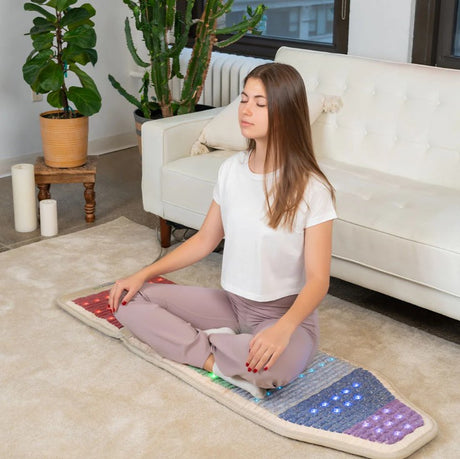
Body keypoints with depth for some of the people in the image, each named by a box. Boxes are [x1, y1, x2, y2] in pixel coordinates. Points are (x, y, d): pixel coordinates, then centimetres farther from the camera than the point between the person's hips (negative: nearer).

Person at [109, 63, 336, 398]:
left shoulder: (311, 188, -17)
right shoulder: (232, 169, 0)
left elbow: (317, 280, -18)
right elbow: (205, 239, 10)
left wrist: (283, 327, -38)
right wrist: (144, 274, 2)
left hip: (287, 312, -5)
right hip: (231, 303, 6)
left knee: (271, 366, -40)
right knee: (129, 300, -6)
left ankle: (191, 341, -13)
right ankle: (214, 358, -15)